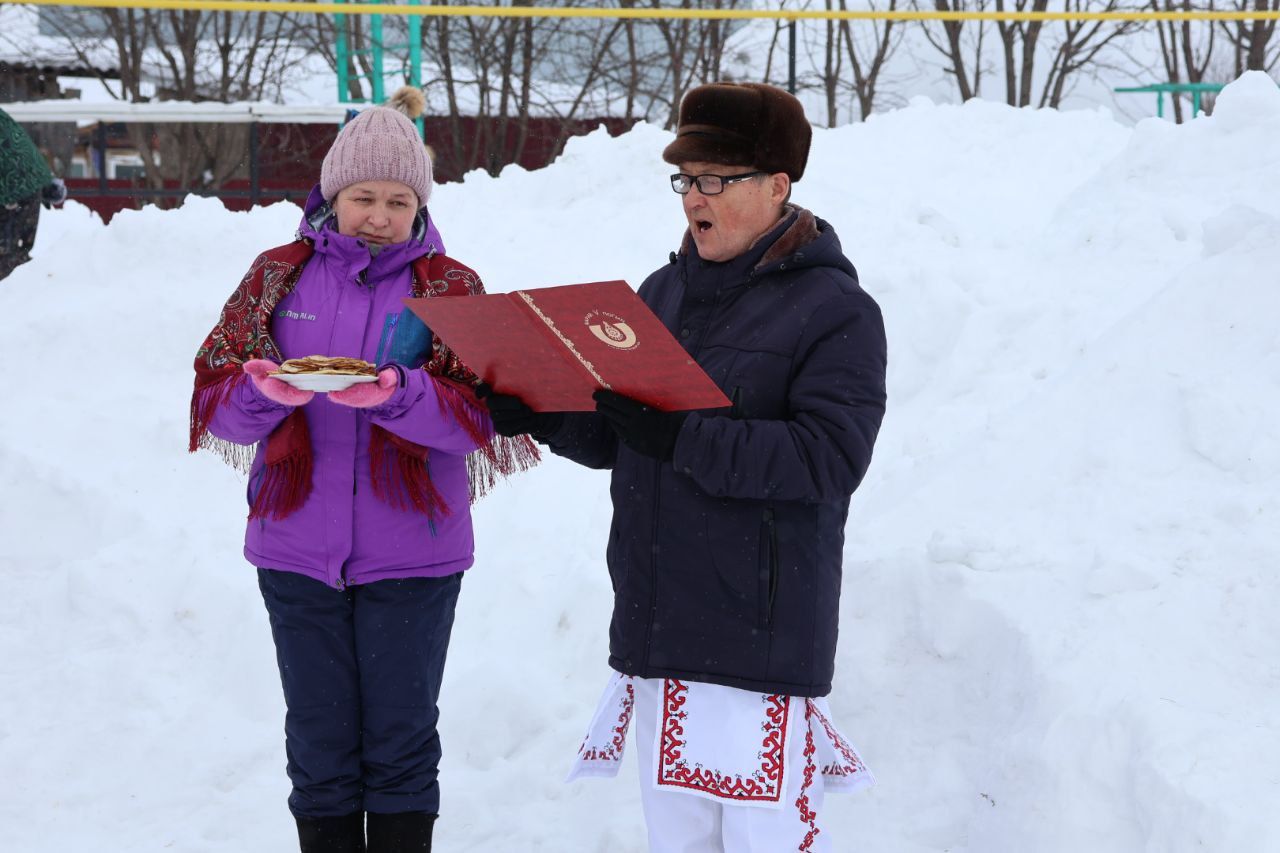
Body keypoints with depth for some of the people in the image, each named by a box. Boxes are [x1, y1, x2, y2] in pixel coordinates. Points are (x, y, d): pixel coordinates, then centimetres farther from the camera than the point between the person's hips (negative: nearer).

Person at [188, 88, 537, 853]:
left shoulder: (451, 288, 1)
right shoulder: (280, 275, 6)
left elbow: (479, 414, -10)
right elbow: (216, 400, 2)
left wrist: (400, 395, -27)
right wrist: (266, 393, -20)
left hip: (411, 554, -2)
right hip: (296, 549, 2)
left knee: (402, 741, 6)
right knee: (319, 746, 10)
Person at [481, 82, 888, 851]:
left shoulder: (835, 310, -7)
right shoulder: (665, 292, 15)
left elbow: (829, 457, -19)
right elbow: (613, 439, 17)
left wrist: (682, 436, -25)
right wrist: (532, 412, -3)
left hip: (762, 635, -7)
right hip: (657, 625, 7)